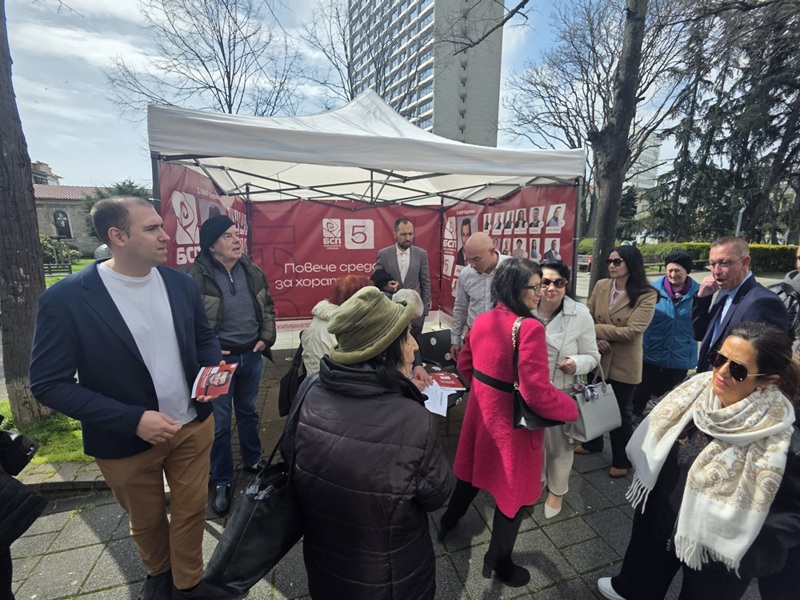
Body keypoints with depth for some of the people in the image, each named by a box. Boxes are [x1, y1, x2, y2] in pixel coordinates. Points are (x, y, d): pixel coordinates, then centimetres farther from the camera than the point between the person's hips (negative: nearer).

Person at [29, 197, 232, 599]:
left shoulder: (181, 284, -5)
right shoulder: (66, 299, -18)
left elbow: (204, 337, 9)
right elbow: (48, 384, -15)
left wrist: (212, 368, -13)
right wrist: (133, 419, -23)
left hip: (193, 427, 3)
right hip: (127, 440, -2)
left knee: (191, 511, 18)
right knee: (147, 523, 23)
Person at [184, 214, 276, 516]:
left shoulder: (252, 271, 1)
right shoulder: (195, 276, -15)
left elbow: (268, 306, 10)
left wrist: (266, 338, 2)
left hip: (252, 355, 5)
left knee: (248, 412, 22)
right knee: (219, 422, 7)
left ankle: (253, 460, 43)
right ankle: (222, 481, 27)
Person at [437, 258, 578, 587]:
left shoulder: (482, 320, -2)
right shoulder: (529, 328, -26)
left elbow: (465, 366, 9)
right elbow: (537, 394, -28)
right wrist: (575, 408, -11)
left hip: (482, 413, 7)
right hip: (511, 423, -7)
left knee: (473, 472, 30)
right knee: (512, 492, 16)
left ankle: (447, 523, 54)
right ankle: (500, 563, 40)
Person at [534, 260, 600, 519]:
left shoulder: (580, 314, -15)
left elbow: (593, 356, -7)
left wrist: (577, 363, -27)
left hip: (562, 392, -1)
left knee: (559, 444, 19)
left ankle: (556, 490, 47)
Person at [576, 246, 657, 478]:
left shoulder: (647, 295, -15)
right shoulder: (601, 286, -2)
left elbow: (632, 331, -22)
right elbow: (587, 317, -2)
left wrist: (595, 329, -18)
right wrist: (598, 339, -20)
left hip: (624, 363, -4)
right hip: (597, 358, 4)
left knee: (621, 412, 13)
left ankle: (622, 460, 34)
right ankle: (592, 443, 47)